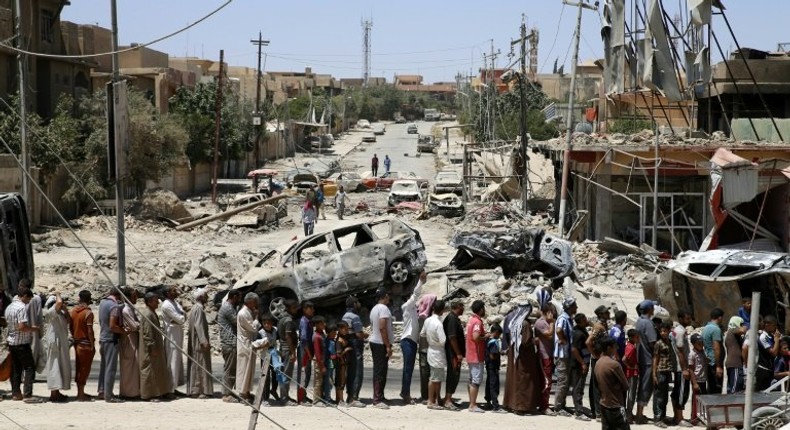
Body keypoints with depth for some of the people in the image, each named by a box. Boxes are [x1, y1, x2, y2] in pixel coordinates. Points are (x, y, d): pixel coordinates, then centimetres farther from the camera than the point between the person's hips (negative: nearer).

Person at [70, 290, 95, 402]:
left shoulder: (73, 311, 5)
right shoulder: (88, 313, -16)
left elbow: (70, 327, 10)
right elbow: (89, 330, -18)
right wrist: (92, 345, -13)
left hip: (77, 343, 7)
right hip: (86, 344, -7)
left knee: (78, 368, 15)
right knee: (85, 368, -1)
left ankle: (80, 392, 23)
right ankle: (81, 395, 0)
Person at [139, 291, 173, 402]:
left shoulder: (152, 313, 13)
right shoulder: (147, 314, -20)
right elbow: (147, 333, -23)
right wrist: (152, 348, -24)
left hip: (156, 346, 11)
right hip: (149, 350, -11)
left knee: (160, 370, 14)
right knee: (149, 371, -4)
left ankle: (161, 392, 22)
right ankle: (148, 394, 2)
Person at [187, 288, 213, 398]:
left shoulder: (195, 308, 15)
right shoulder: (199, 308, -16)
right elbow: (198, 325, -23)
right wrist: (204, 341, -26)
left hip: (195, 342, 10)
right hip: (199, 342, -10)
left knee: (195, 365, 12)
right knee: (199, 365, -7)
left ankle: (194, 390, 16)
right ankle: (197, 391, -6)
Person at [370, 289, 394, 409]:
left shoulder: (374, 309, 15)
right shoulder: (383, 308, -15)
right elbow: (382, 328, -22)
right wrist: (388, 346, -21)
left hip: (374, 342, 10)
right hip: (381, 344, -10)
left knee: (378, 371, 15)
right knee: (381, 372, -9)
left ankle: (378, 398, 21)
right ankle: (378, 400, -10)